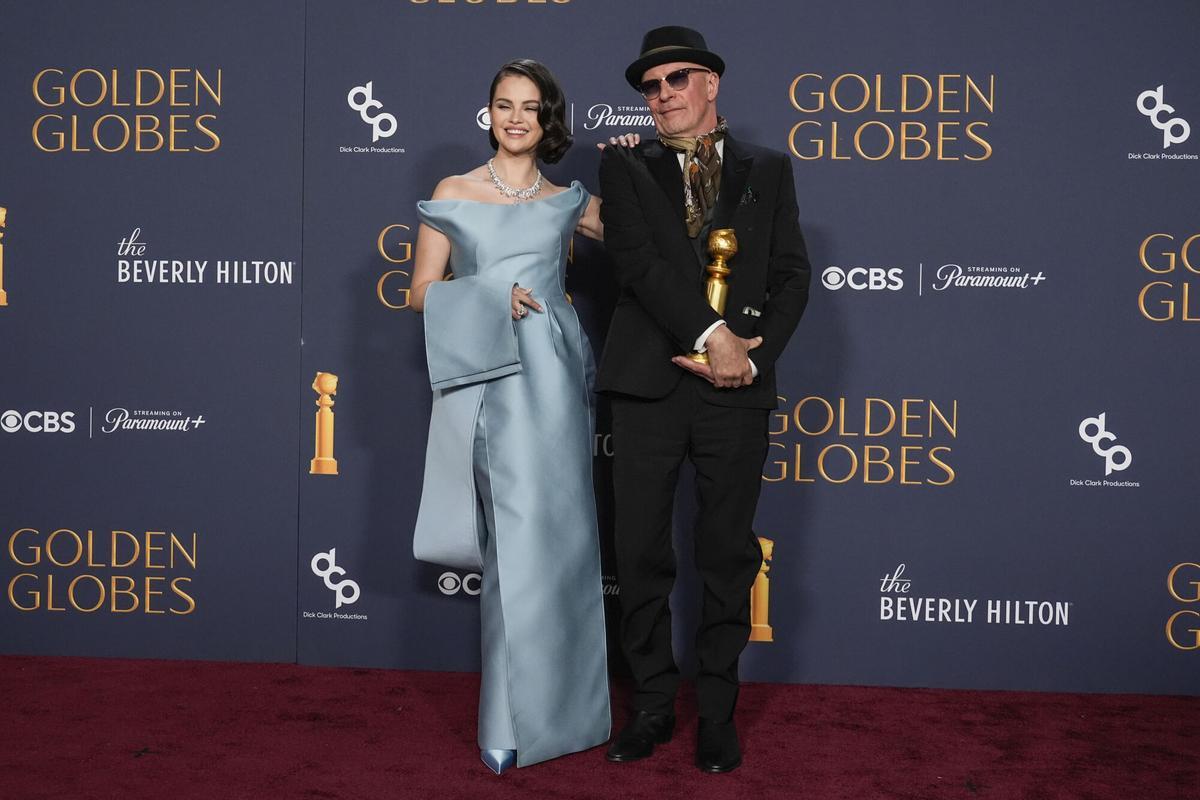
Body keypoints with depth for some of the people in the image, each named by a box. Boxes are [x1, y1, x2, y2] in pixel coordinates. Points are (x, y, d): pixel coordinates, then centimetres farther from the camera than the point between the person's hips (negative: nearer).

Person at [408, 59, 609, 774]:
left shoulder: (568, 202, 12)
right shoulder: (453, 194, 7)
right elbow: (423, 291, 4)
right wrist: (490, 296, -10)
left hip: (554, 378, 2)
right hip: (490, 380, -2)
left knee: (555, 537, 4)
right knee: (515, 540, -4)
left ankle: (552, 703, 19)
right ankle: (511, 721, 9)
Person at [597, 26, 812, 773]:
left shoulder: (769, 169, 11)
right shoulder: (626, 165, 7)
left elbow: (792, 274, 6)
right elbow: (637, 259, -7)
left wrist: (753, 355, -9)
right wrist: (712, 334, -16)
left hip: (738, 387, 1)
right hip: (650, 384, 0)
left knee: (729, 557, 7)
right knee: (642, 554, 4)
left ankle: (718, 712, 20)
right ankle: (653, 706, 20)